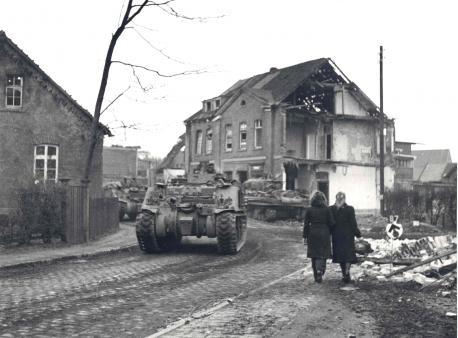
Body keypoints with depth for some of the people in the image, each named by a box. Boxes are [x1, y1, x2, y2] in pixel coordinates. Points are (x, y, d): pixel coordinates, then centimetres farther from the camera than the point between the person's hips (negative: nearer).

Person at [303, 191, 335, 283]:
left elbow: (306, 224, -1)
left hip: (313, 234, 1)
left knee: (314, 255, 10)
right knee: (322, 254, 5)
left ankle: (316, 276, 14)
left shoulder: (309, 210, -2)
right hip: (324, 233, -1)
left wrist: (305, 236, 5)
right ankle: (320, 270, -18)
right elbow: (331, 223, -2)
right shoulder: (327, 210, -4)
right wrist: (329, 233, 14)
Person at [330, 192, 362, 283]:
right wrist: (357, 233, 5)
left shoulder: (331, 209, -3)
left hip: (336, 236, 3)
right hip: (348, 235, -2)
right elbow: (353, 223, -7)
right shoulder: (349, 209, -10)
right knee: (348, 254, 4)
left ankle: (344, 274, 17)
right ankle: (347, 272, -11)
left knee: (340, 254, 11)